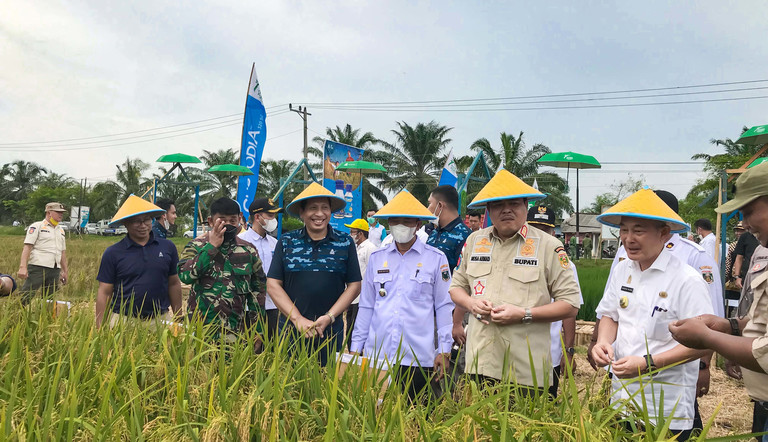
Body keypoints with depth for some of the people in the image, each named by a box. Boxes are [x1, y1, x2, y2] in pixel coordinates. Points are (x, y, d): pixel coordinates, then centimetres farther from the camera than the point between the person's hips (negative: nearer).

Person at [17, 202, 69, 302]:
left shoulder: (61, 230, 21)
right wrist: (23, 267, -17)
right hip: (38, 267, -6)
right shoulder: (37, 226, 1)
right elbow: (27, 247, -7)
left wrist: (65, 271, 21)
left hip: (55, 270, 6)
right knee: (25, 297, -12)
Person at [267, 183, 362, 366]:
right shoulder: (286, 242, 4)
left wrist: (329, 317, -8)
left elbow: (354, 286, 3)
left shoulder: (345, 243, 4)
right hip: (290, 330, 0)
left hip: (331, 332, 0)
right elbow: (273, 284, 1)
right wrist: (298, 319, -9)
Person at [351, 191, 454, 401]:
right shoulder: (377, 258, 11)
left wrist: (444, 350, 0)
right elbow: (366, 306, 14)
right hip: (376, 354, 3)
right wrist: (355, 347, 12)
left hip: (417, 358, -2)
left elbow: (444, 306, 4)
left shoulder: (436, 259, 3)